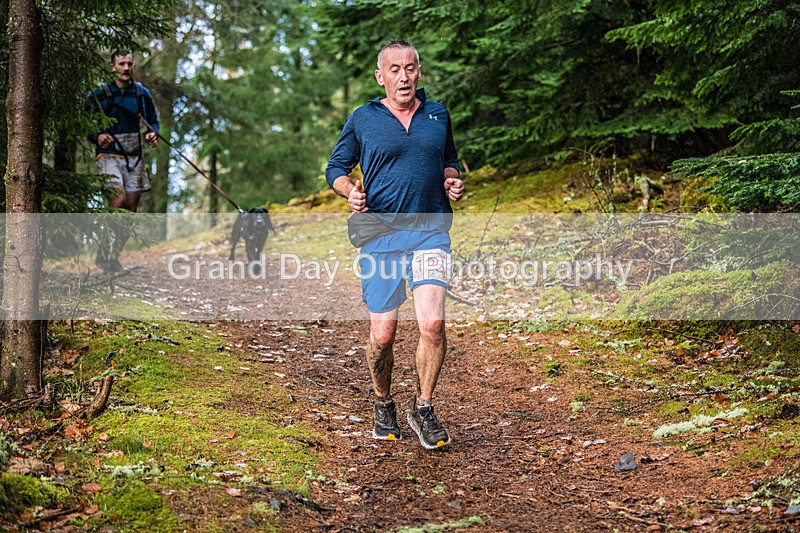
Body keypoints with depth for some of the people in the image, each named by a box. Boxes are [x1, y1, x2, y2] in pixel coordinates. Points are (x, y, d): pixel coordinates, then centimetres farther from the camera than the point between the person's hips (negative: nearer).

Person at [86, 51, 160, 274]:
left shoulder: (142, 94, 10)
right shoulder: (98, 94, 0)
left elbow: (153, 121, 18)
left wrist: (153, 134, -4)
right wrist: (97, 137, -17)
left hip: (134, 157, 5)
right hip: (108, 155, -4)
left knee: (130, 210, 3)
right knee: (118, 199, -24)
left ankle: (113, 257, 16)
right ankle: (104, 253, -11)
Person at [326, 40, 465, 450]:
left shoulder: (438, 115, 12)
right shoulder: (362, 120, 5)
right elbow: (336, 168, 12)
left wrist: (452, 181, 5)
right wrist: (350, 191, -9)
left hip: (431, 232, 1)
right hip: (380, 235, -1)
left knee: (432, 322, -16)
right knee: (382, 333, 0)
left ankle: (424, 408, 4)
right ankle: (383, 405, 26)